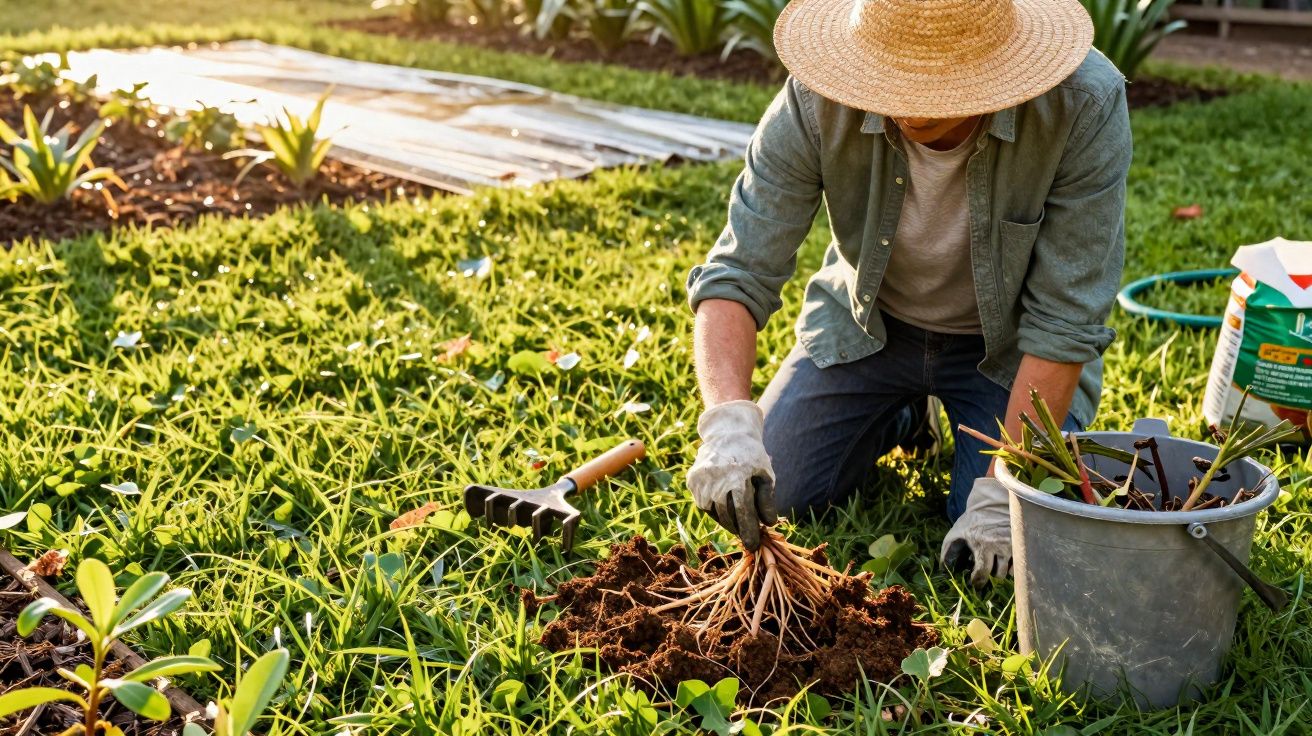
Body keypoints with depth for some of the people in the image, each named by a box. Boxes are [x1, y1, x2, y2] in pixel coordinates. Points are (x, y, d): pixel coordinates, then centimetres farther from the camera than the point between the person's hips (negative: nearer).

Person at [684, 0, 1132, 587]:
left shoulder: (1085, 104, -32)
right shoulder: (817, 101, -28)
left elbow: (1065, 320, -25)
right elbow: (738, 274, -26)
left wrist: (1003, 491, -25)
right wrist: (728, 422, -43)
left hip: (1007, 343, -1)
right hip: (869, 323, 2)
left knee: (1010, 545, -16)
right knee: (771, 494, -5)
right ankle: (904, 415, 25)